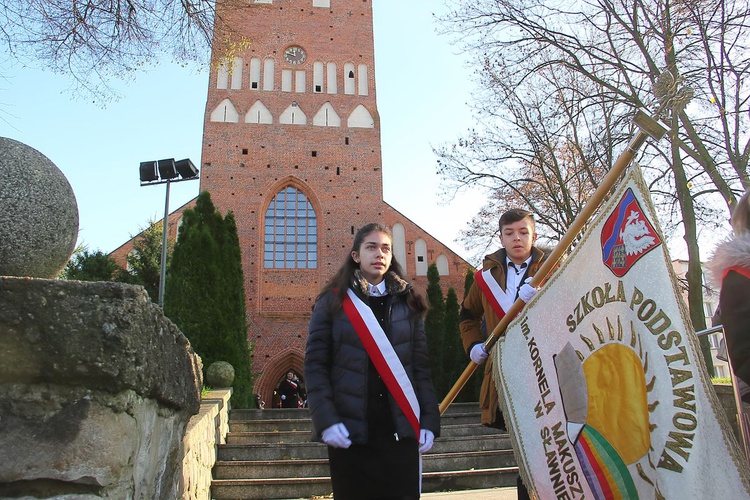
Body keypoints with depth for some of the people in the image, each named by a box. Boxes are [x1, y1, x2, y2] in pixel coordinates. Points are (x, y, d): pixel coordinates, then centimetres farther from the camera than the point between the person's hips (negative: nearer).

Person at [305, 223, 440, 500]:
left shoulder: (408, 303, 10)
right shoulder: (333, 302, 3)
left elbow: (421, 366, 6)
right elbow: (315, 365, -2)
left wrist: (429, 421, -2)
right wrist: (326, 420, -13)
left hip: (400, 430, 2)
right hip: (351, 431, -1)